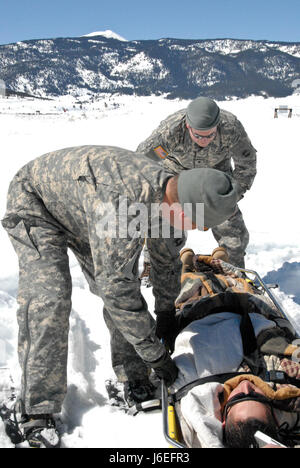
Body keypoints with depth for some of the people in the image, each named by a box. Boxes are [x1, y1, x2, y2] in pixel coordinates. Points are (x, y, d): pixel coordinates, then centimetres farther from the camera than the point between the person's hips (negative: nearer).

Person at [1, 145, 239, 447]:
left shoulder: (170, 192, -17)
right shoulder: (120, 203, -45)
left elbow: (167, 260, 1)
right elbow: (116, 288, -39)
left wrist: (166, 315, 13)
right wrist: (155, 354, -29)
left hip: (82, 211, 8)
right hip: (35, 203, -7)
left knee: (120, 287, -3)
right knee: (48, 300, -20)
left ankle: (133, 377, 10)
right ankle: (39, 411, -13)